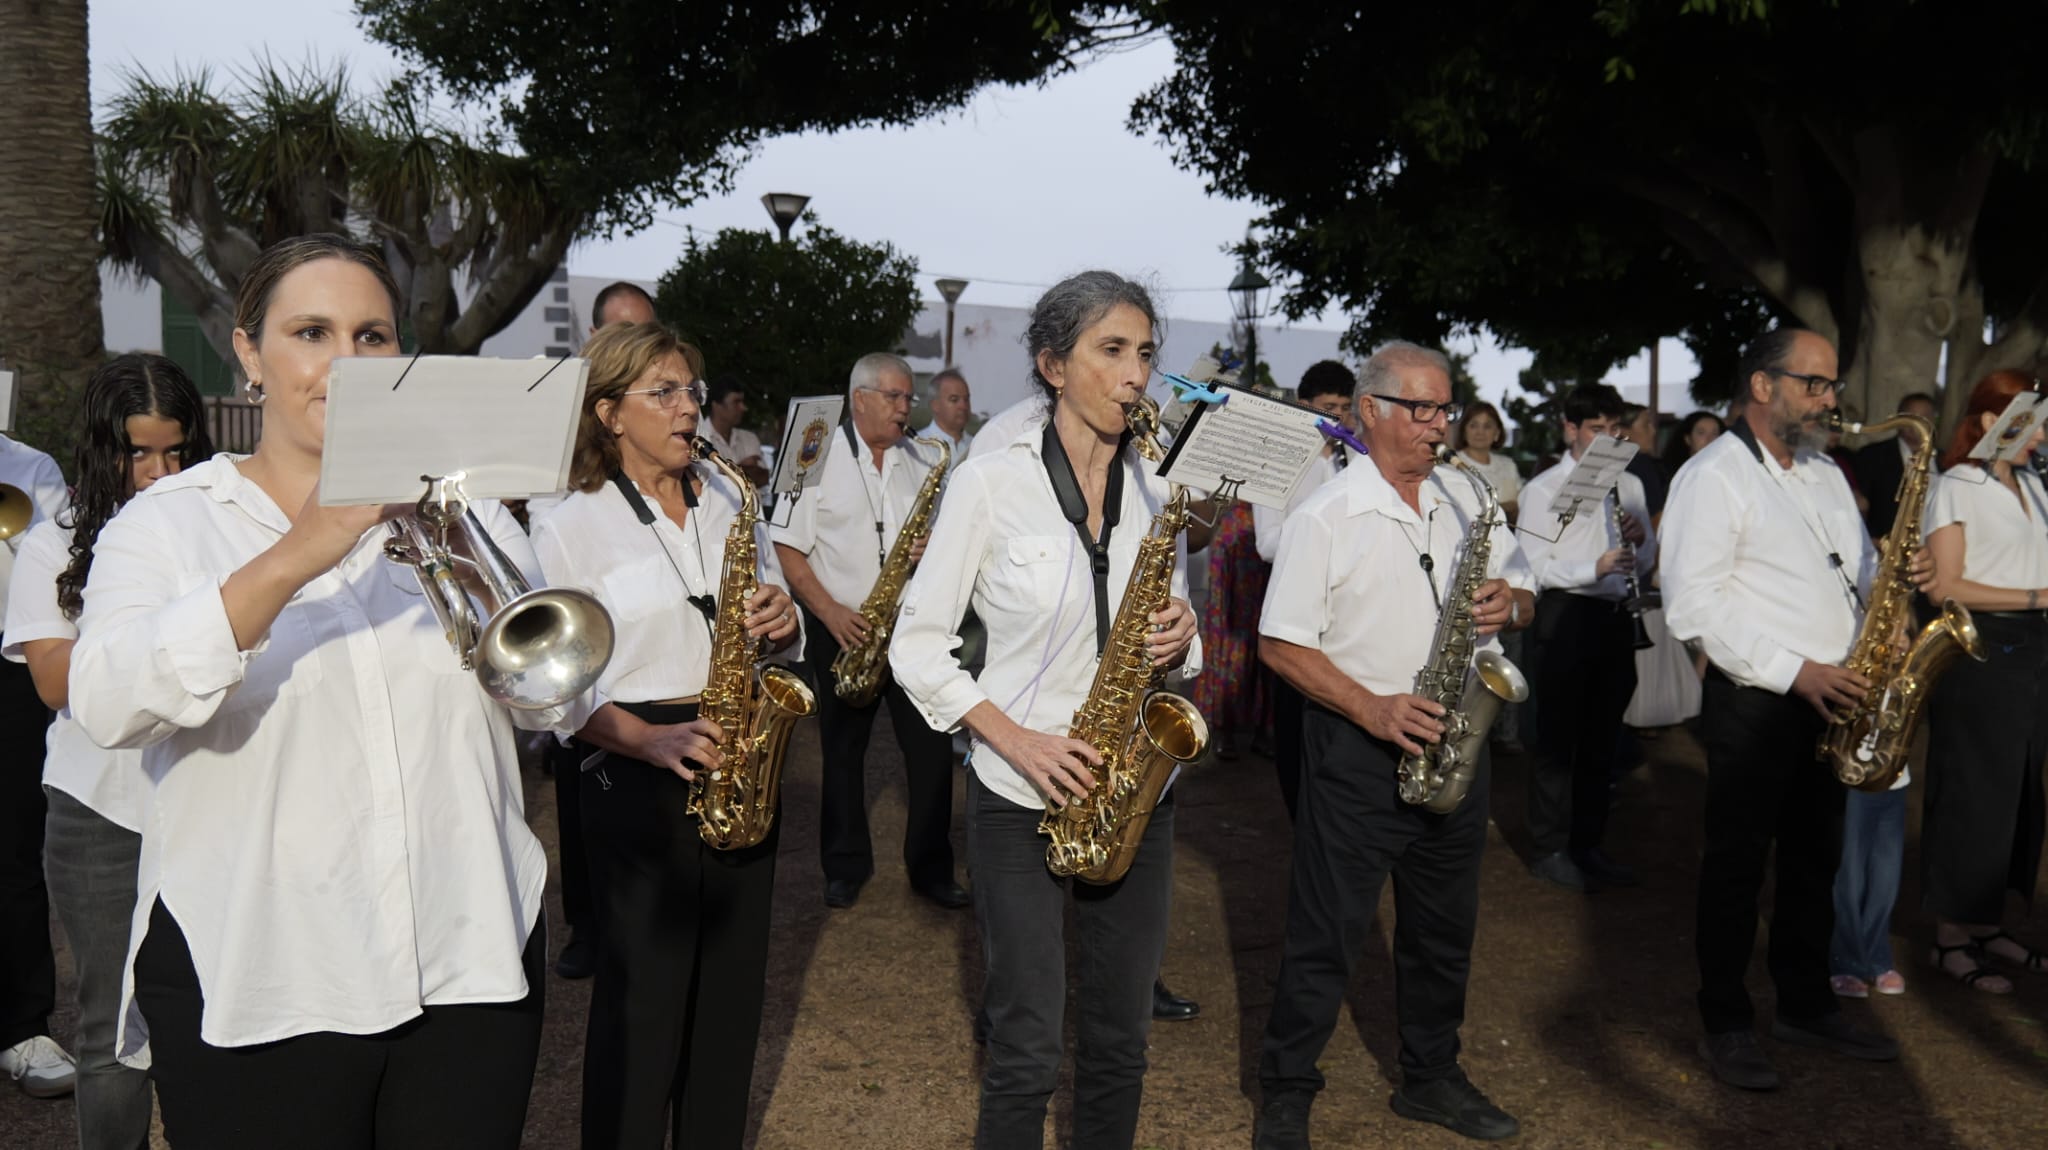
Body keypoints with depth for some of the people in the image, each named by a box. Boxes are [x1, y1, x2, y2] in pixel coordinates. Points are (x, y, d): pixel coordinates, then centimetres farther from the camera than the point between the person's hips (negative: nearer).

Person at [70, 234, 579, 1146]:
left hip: (470, 965, 3)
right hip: (250, 991, -2)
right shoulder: (168, 521, 1)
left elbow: (559, 704, 2)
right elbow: (106, 705, -18)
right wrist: (291, 562, -30)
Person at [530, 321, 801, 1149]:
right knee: (644, 994, 1)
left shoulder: (730, 501, 9)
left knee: (733, 982, 11)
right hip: (638, 779, -5)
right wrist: (648, 739, -21)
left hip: (740, 766, 5)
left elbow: (774, 630, 15)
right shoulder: (572, 527, -6)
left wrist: (783, 622, -8)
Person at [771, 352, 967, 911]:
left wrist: (935, 550, -11)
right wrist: (829, 611, -14)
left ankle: (931, 868, 13)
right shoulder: (819, 457, -3)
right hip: (842, 630, -2)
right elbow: (788, 548, -5)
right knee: (843, 752, 8)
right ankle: (846, 867, 22)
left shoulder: (926, 462, 8)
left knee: (932, 749, 1)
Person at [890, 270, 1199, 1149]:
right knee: (1028, 1055, 0)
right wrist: (1016, 739, -17)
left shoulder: (1159, 491, 5)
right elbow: (918, 645, -7)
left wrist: (1179, 640, -10)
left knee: (1119, 1045, 12)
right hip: (1022, 796, -4)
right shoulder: (994, 480, -9)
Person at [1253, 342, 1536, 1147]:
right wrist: (1373, 709, -21)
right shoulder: (1327, 515, -9)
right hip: (1359, 749, -6)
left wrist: (1510, 602, -10)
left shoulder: (1466, 498, 8)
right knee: (1328, 930, 0)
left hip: (1453, 742, 6)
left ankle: (1431, 1077, 34)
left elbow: (1522, 592, 15)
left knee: (1444, 926, 17)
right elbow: (1281, 643, -11)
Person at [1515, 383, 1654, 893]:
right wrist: (1595, 568, -24)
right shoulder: (1545, 488, -2)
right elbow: (1534, 566, -11)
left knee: (1602, 737, 11)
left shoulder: (1629, 486, 15)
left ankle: (1588, 845, 21)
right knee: (1558, 737, -2)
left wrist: (1641, 541, -5)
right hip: (1566, 616, -5)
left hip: (1615, 618, 6)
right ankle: (1551, 850, 5)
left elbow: (1648, 567, 17)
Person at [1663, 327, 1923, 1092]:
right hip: (1753, 703, -7)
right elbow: (1691, 603, -19)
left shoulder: (1824, 474, 15)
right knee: (1737, 865, 2)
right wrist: (1792, 671, -21)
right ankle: (1725, 1026, 13)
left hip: (1830, 701, 8)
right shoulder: (1714, 476, -11)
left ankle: (1805, 1006, 29)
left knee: (1815, 860, 15)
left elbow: (1858, 567, 22)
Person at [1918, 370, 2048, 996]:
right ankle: (1950, 938, 6)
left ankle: (1989, 925, 20)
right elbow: (1945, 587, -12)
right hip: (1977, 651, -7)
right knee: (1971, 795, -3)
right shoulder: (1955, 487, -6)